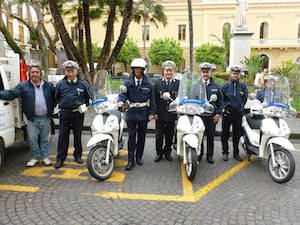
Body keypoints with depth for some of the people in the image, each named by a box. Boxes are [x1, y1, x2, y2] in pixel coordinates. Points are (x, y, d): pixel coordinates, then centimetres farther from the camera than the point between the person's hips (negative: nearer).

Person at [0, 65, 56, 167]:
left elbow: (56, 97, 13)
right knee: (32, 139, 3)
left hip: (45, 118, 1)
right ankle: (35, 157, 19)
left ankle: (45, 156, 21)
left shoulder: (48, 86, 6)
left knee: (45, 139, 10)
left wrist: (51, 107, 4)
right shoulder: (23, 86, 1)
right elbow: (10, 94, -8)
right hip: (32, 119, -1)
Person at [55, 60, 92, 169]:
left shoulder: (83, 83, 1)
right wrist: (62, 105, 6)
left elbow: (89, 97, 10)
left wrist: (84, 105, -2)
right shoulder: (60, 84, 5)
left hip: (78, 113, 0)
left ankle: (78, 155, 26)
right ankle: (60, 158, 9)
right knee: (63, 136, 0)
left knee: (78, 135, 11)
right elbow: (56, 97, 17)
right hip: (65, 114, 0)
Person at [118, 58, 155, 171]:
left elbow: (152, 98, 3)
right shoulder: (128, 82, 2)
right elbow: (123, 93, -4)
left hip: (143, 112, 1)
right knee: (131, 137, -2)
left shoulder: (148, 83, 1)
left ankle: (139, 156, 28)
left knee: (141, 136, 12)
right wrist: (120, 101, -27)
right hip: (132, 112, -1)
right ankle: (131, 160, 4)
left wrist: (151, 113, -2)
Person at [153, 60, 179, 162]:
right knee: (159, 135, 6)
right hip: (160, 115, 0)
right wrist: (155, 112, -4)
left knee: (170, 135, 10)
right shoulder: (157, 83, 4)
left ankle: (167, 152, 26)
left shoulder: (178, 83, 3)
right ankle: (159, 153, 20)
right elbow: (154, 99, 2)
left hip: (172, 115, 0)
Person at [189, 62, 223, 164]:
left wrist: (219, 113, 1)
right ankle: (199, 154, 16)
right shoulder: (194, 85, 7)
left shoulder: (216, 86, 8)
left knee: (211, 136, 7)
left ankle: (210, 155, 20)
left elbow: (220, 101, 10)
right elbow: (190, 99, 6)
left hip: (212, 115, 1)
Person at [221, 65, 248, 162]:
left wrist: (241, 107, 12)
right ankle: (225, 153, 13)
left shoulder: (243, 86, 6)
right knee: (225, 134, 3)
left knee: (237, 134, 9)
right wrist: (224, 106, 2)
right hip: (227, 113, -2)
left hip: (238, 114, 2)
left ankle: (236, 153, 20)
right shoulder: (226, 85, 0)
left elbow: (245, 98, 18)